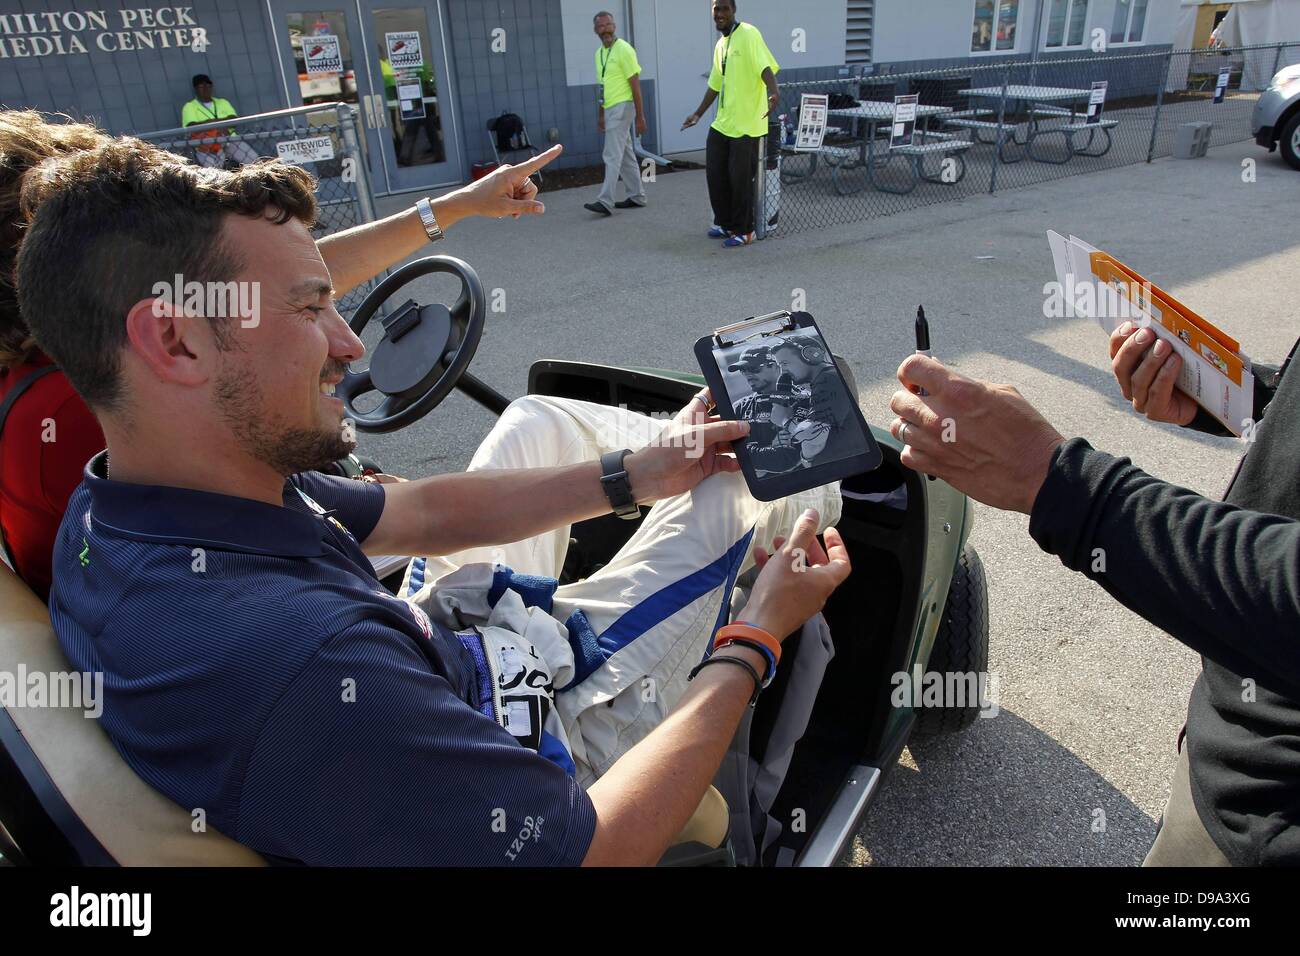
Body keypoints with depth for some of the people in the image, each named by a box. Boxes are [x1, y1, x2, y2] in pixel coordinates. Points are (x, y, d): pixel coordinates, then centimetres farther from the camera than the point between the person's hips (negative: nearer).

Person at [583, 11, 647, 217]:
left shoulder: (623, 49, -11)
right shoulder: (599, 53, 14)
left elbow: (635, 84, -13)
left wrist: (640, 116, -15)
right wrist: (601, 115, 20)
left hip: (622, 107, -9)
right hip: (610, 109, 9)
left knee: (612, 156, -12)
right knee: (626, 155, 13)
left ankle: (605, 202, -14)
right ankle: (637, 196, 20)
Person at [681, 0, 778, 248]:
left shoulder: (748, 34, -9)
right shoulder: (720, 45, 15)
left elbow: (766, 67, -22)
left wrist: (773, 92, -40)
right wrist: (698, 113, 28)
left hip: (746, 124, -8)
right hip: (722, 123, 8)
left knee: (740, 180, -4)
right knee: (715, 173, 11)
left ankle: (743, 231, 10)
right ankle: (724, 223, 26)